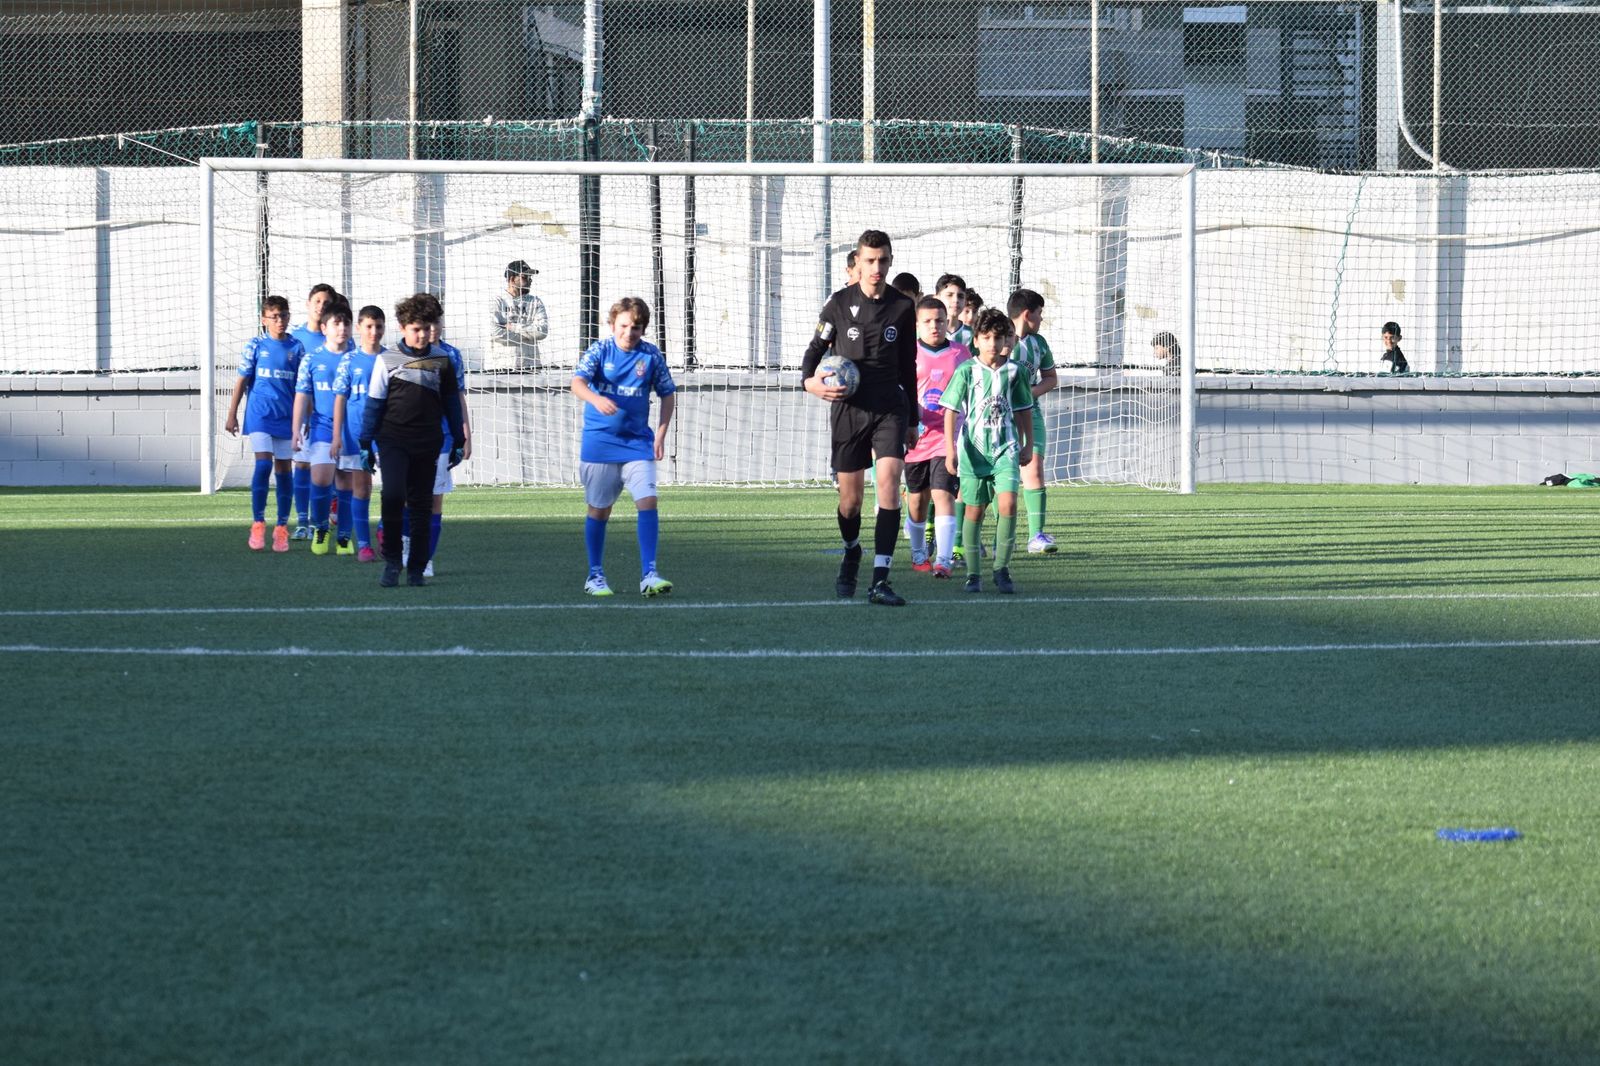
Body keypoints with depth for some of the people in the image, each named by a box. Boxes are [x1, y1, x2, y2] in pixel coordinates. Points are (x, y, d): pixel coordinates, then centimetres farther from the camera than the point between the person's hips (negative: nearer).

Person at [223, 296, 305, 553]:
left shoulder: (296, 348, 5)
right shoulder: (255, 345, 1)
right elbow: (242, 381, 4)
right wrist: (232, 414, 3)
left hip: (286, 416, 2)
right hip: (260, 414, -2)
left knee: (283, 469, 5)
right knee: (263, 464, -14)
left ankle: (282, 528, 13)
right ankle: (258, 524, -6)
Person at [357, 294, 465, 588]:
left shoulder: (442, 362, 5)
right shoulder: (386, 361, 0)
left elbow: (452, 403, 14)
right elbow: (373, 405, 4)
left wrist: (457, 442, 14)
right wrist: (366, 445, 3)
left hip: (427, 443, 2)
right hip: (393, 441, -2)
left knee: (421, 506, 5)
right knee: (393, 495, -20)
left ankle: (416, 568, 14)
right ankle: (391, 561, -8)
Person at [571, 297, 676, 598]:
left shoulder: (652, 356, 0)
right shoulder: (599, 350, -6)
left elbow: (668, 394, 10)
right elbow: (577, 382, -20)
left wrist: (661, 435, 1)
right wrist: (596, 399, -42)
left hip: (637, 441, 1)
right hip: (599, 440, -1)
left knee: (647, 501, -14)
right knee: (599, 508, 6)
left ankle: (648, 575, -13)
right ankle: (595, 576, 20)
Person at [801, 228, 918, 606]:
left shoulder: (902, 306, 5)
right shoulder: (839, 303, 0)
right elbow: (815, 349, 8)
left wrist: (912, 421, 17)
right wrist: (812, 382, -15)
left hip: (890, 408, 0)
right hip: (848, 409, 0)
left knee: (889, 480, -19)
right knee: (850, 499, 4)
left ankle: (880, 579, -22)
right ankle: (851, 553, 39)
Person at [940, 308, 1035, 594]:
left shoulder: (1015, 370, 3)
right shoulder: (967, 371, -4)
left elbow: (1024, 409, 15)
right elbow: (951, 411, -3)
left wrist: (1028, 445, 18)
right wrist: (950, 449, -8)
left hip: (1006, 447, 1)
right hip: (973, 449, -1)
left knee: (1008, 504, -15)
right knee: (974, 510, 5)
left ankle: (1002, 569, -5)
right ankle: (973, 574, 16)